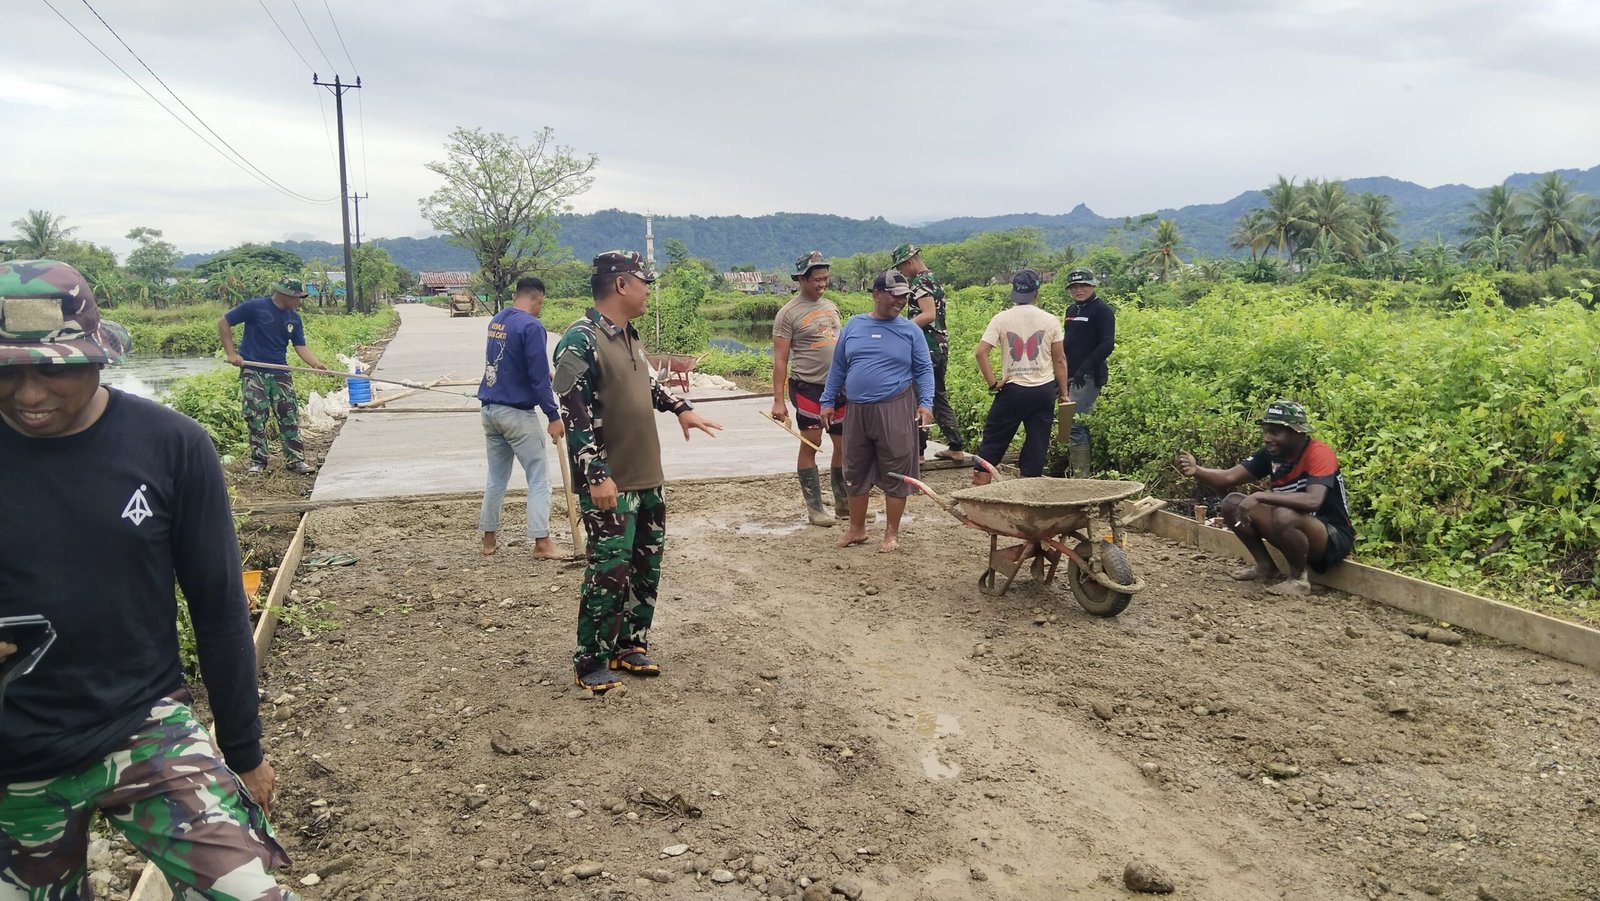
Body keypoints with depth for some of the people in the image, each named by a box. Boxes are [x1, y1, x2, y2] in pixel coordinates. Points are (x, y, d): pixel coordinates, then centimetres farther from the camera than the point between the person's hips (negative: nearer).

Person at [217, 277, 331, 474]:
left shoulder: (294, 318, 5)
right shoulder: (255, 307, -10)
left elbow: (301, 347, 2)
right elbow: (223, 322, -5)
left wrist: (316, 364, -16)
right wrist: (231, 353, -11)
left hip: (280, 372, 4)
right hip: (253, 371, -4)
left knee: (290, 417, 1)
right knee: (256, 418, -3)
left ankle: (295, 459, 8)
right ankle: (258, 461, 8)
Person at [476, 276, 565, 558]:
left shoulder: (496, 321, 9)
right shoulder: (531, 326, -15)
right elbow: (539, 377, -19)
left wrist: (546, 374, 28)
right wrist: (553, 416, -16)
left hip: (490, 410, 8)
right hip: (517, 414, -8)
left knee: (496, 478, 16)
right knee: (538, 478, 0)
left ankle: (488, 540, 21)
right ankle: (541, 544, -1)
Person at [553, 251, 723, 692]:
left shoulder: (629, 336, 11)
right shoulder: (581, 341, -16)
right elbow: (574, 413, -21)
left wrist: (680, 408, 23)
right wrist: (597, 474, -25)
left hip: (647, 478, 9)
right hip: (610, 484, -9)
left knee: (646, 567, 15)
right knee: (610, 572, -4)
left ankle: (630, 644, 30)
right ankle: (590, 662, 11)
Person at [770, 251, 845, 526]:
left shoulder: (830, 306, 12)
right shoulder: (789, 313, -8)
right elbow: (780, 359, -9)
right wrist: (778, 400, -14)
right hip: (808, 387, -6)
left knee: (844, 444, 10)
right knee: (811, 445, -1)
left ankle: (844, 503, 24)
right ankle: (814, 507, 9)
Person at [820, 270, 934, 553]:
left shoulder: (910, 331, 1)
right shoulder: (853, 326, 6)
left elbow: (924, 370, 3)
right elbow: (838, 367, 12)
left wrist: (926, 403, -10)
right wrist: (828, 402, 10)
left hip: (895, 411, -2)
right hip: (857, 411, 3)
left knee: (895, 474, 3)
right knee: (855, 473, 11)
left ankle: (892, 533, 16)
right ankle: (857, 529, 26)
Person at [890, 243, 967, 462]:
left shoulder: (920, 282, -12)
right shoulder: (935, 281, 18)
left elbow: (929, 315, -23)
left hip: (925, 347, -10)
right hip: (942, 345, 10)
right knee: (939, 396, 16)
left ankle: (917, 451, -1)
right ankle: (956, 448, 17)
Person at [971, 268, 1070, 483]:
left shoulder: (1002, 318, -4)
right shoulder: (1049, 320, 0)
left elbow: (980, 352, -13)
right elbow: (1059, 360, 3)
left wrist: (992, 383, -6)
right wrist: (1063, 393, 11)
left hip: (1013, 389, -1)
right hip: (1044, 390, 2)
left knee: (993, 441, 9)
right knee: (1037, 445, 9)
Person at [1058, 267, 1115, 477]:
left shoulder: (1102, 310, -6)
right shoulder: (1071, 310, 17)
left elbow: (1107, 344, -14)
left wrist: (1085, 368, -23)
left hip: (1088, 377, -8)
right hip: (1069, 376, 8)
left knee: (1074, 424, -14)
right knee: (1073, 424, 11)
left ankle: (1081, 475, -10)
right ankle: (1075, 470, 19)